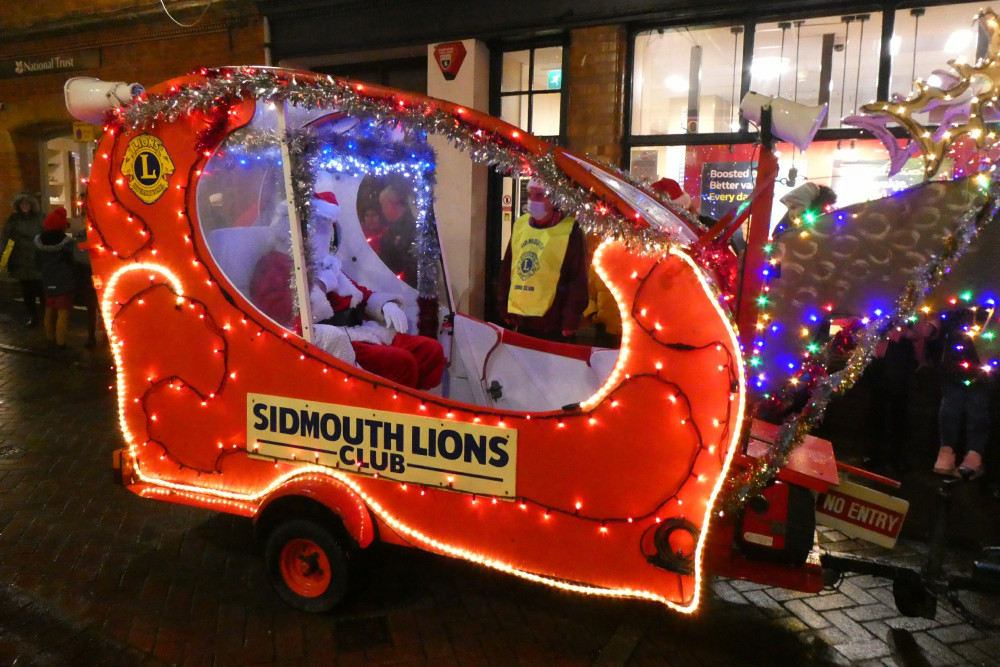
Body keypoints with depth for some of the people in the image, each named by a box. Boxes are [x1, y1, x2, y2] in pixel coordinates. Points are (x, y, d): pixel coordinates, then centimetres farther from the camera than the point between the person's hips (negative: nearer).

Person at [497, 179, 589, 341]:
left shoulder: (570, 230, -7)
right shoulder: (519, 225, 10)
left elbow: (578, 280, -8)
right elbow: (506, 269, 16)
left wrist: (571, 319, -11)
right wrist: (504, 308, 13)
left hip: (552, 323, -6)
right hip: (520, 321, 6)